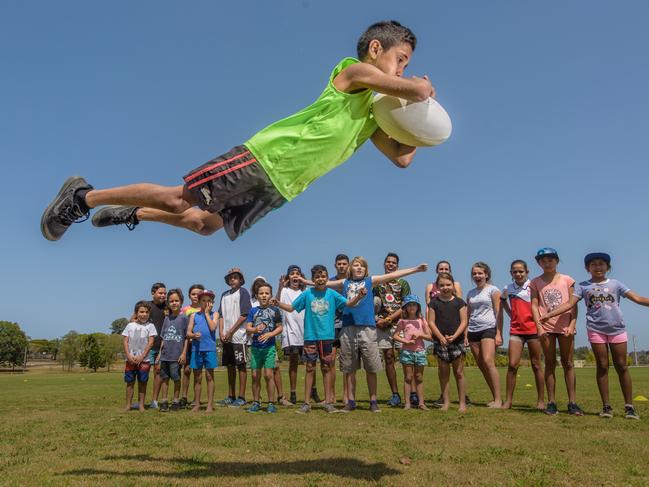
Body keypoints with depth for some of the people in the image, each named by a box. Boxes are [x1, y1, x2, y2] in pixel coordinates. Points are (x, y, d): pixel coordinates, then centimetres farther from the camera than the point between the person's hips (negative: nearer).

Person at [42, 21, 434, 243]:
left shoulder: (373, 116, 19)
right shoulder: (354, 71, -5)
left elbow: (402, 157, 17)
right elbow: (415, 89, -20)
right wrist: (423, 89, 1)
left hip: (280, 186, 9)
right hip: (265, 157, -9)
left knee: (205, 224, 17)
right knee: (180, 199, -8)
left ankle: (133, 214, 34)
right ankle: (84, 196, 8)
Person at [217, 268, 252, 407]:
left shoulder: (243, 292, -2)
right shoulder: (225, 295, 16)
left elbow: (244, 315, -9)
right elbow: (221, 315, 14)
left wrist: (230, 332, -10)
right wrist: (221, 333, 0)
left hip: (239, 336, -6)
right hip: (226, 337, 6)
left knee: (241, 365, -2)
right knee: (230, 366, 10)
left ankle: (241, 397, 2)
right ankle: (231, 396, 19)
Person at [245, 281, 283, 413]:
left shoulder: (274, 310, 0)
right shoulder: (253, 310, 6)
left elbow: (280, 327, -1)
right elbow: (247, 327, 1)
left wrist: (269, 334, -16)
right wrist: (255, 329, -21)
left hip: (269, 347, -2)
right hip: (255, 347, 2)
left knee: (268, 374, -5)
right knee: (255, 375, 6)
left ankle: (271, 403, 5)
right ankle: (256, 402, 19)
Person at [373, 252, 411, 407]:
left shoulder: (403, 283, 6)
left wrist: (389, 318, -10)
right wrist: (377, 320, -4)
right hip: (383, 325, 2)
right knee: (388, 358, 3)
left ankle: (413, 393, -4)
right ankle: (395, 395, 10)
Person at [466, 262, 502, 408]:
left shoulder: (493, 290, 1)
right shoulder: (470, 293, 16)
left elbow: (498, 313, -3)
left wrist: (499, 333, -10)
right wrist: (465, 334, 11)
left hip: (488, 329, -6)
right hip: (473, 331, 6)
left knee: (488, 362, -19)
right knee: (481, 366, 3)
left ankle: (498, 399, -15)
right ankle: (495, 398, 12)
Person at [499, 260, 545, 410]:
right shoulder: (508, 288, 6)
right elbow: (502, 301, 26)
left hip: (532, 329, -2)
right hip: (516, 330, 2)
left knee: (536, 365, 7)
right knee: (512, 365, -5)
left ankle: (541, 400, 17)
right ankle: (508, 400, 2)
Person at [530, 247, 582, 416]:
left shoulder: (567, 280, 6)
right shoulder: (535, 282, 6)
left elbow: (573, 305, 2)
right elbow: (534, 305, 0)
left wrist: (572, 325, -9)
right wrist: (539, 326, -10)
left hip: (565, 326, 0)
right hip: (546, 327, 0)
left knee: (568, 363, 2)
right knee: (550, 364, 5)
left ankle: (572, 402, 5)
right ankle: (551, 402, 8)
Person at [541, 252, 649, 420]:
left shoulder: (615, 284, 10)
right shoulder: (583, 286, 7)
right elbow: (569, 303, -1)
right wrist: (549, 315, -13)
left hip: (617, 329, 1)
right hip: (596, 330, 0)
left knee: (621, 366, 2)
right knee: (602, 367, 2)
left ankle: (629, 406, 10)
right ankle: (606, 406, 8)